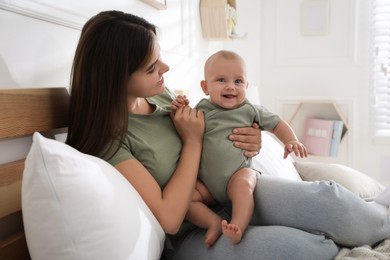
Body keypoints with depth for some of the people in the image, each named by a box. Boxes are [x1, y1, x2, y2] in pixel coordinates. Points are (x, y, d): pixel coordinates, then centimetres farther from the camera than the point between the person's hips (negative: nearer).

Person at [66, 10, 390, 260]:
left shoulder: (159, 94, 1)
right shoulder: (106, 136, -20)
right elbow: (168, 218, -23)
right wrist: (193, 141, -16)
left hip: (233, 191, 7)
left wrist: (247, 140, -4)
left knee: (325, 197, -15)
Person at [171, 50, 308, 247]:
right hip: (206, 182, 2)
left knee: (242, 185, -35)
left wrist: (291, 140, -2)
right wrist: (178, 112, -7)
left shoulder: (250, 110, 6)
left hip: (238, 173, -2)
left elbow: (276, 123, 15)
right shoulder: (202, 109, 7)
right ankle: (214, 222, -17)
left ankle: (238, 227, -38)